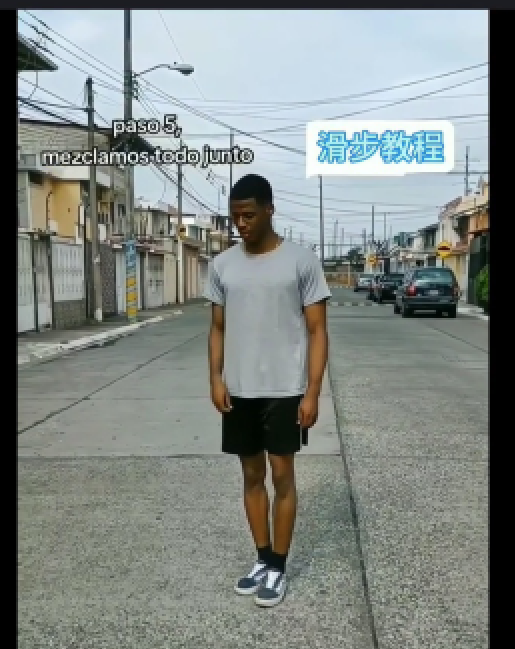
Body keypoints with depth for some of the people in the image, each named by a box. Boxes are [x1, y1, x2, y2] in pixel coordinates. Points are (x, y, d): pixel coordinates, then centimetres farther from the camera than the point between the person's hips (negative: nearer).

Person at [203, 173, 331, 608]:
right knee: (252, 475, 13)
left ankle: (278, 567, 21)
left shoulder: (302, 260, -6)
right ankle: (262, 559, 29)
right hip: (239, 391, 4)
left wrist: (313, 392, -11)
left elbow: (317, 330, -5)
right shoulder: (222, 265, 5)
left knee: (282, 476, 4)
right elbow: (218, 327, 11)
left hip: (285, 390, -4)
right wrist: (216, 377, -2)